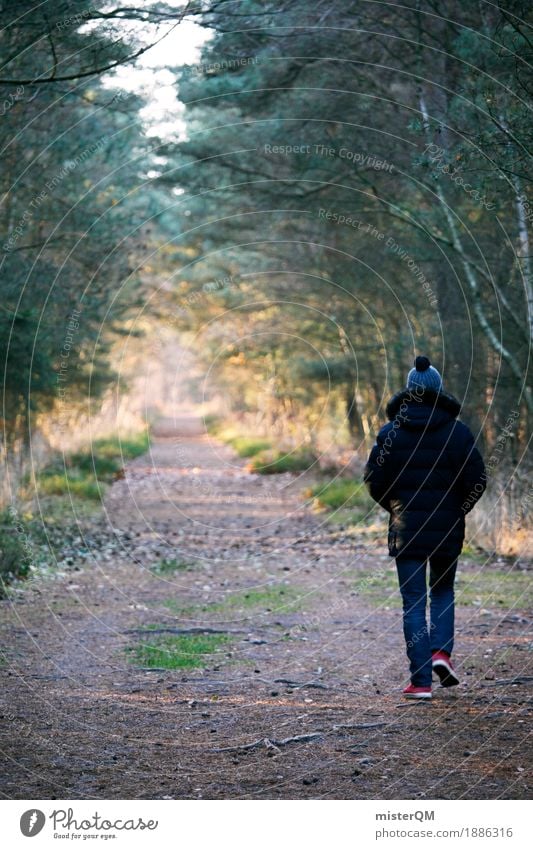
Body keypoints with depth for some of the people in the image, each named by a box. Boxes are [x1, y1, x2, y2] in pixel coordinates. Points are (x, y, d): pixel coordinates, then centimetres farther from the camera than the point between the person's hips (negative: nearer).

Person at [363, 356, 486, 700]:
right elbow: (477, 479, -6)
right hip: (448, 530, 0)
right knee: (443, 591, 21)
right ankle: (441, 651, -1)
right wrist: (456, 510, 11)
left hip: (406, 529, 0)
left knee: (413, 603, 4)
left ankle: (421, 681, 0)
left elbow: (374, 481, -3)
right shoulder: (457, 431, -4)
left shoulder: (390, 433, -2)